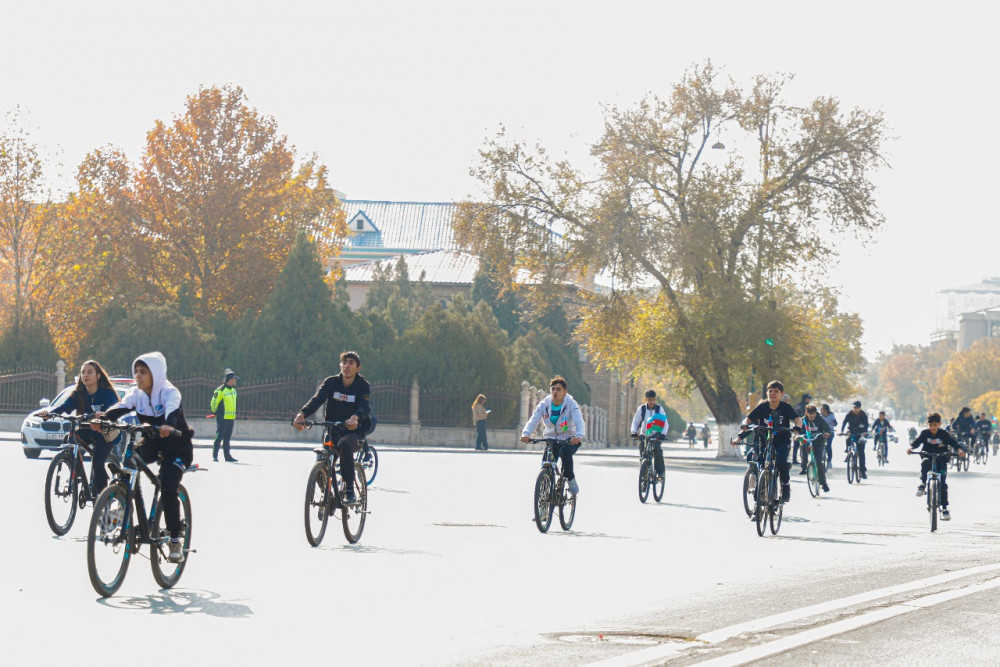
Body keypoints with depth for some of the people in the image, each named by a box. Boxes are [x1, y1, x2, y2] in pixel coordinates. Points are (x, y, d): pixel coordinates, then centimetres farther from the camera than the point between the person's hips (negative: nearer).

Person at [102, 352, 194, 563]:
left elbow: (172, 412, -39)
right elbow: (121, 407, -21)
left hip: (177, 446, -6)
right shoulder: (137, 394, -4)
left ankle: (175, 540, -8)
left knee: (168, 491, -21)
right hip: (152, 442, 6)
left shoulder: (169, 393, -18)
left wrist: (168, 426, -62)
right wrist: (103, 417, -42)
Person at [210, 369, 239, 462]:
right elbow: (214, 403, -11)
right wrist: (216, 413, -6)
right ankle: (214, 455, -4)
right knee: (219, 437, -7)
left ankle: (227, 456, 14)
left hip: (231, 419, 8)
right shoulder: (220, 390, -12)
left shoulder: (233, 390, 15)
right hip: (222, 419, -8)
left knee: (227, 438, 11)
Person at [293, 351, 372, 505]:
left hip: (354, 432, -4)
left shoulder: (363, 386, -7)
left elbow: (366, 407, -25)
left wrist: (355, 417, -50)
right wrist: (302, 414, -36)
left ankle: (350, 490, -32)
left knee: (344, 444, -37)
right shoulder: (331, 382, 0)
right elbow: (317, 400, -16)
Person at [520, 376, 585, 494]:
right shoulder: (544, 404, -6)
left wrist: (579, 436, -48)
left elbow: (579, 421, -27)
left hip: (570, 439, -3)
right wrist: (526, 433, -39)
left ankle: (571, 480, -16)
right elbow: (533, 420, -18)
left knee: (565, 452, -35)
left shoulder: (571, 404, -13)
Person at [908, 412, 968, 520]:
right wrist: (911, 447, -35)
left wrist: (960, 449, -33)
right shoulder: (925, 433, -5)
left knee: (942, 484, -8)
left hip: (941, 461, -1)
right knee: (925, 464, -37)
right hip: (928, 457, 1)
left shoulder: (944, 434, -7)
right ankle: (923, 484, -16)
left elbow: (954, 442, -14)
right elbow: (917, 441, -14)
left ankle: (944, 508, -3)